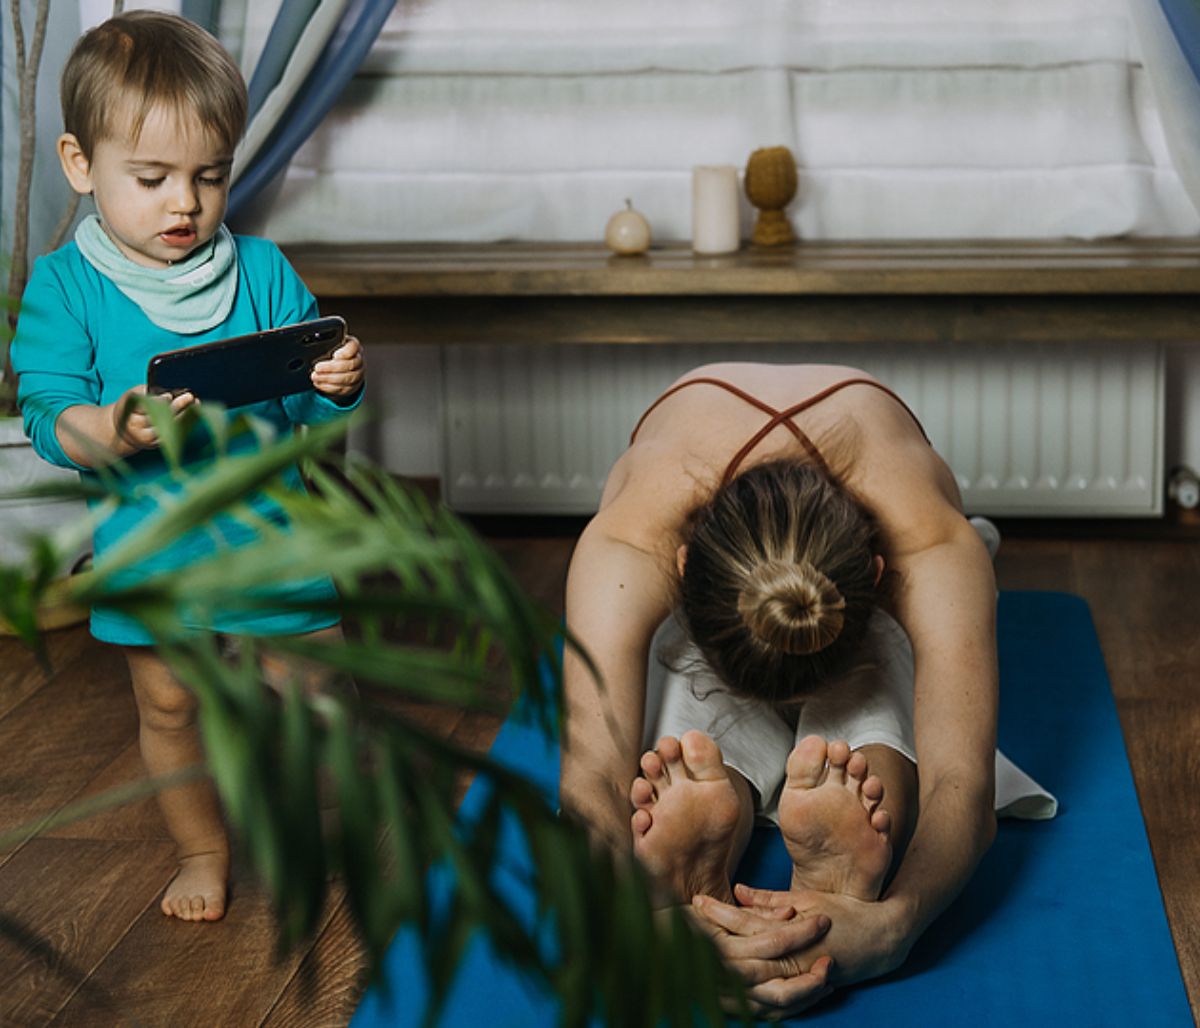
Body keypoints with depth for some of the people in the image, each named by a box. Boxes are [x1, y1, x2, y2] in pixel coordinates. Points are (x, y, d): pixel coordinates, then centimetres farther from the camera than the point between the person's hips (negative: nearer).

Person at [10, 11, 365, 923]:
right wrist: (109, 431, -35)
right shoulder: (65, 286, -8)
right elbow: (47, 415, -14)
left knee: (307, 689, 8)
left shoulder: (262, 272, -2)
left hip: (268, 532, 1)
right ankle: (202, 850, 37)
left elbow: (302, 402, 1)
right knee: (167, 704, 14)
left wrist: (336, 385, -23)